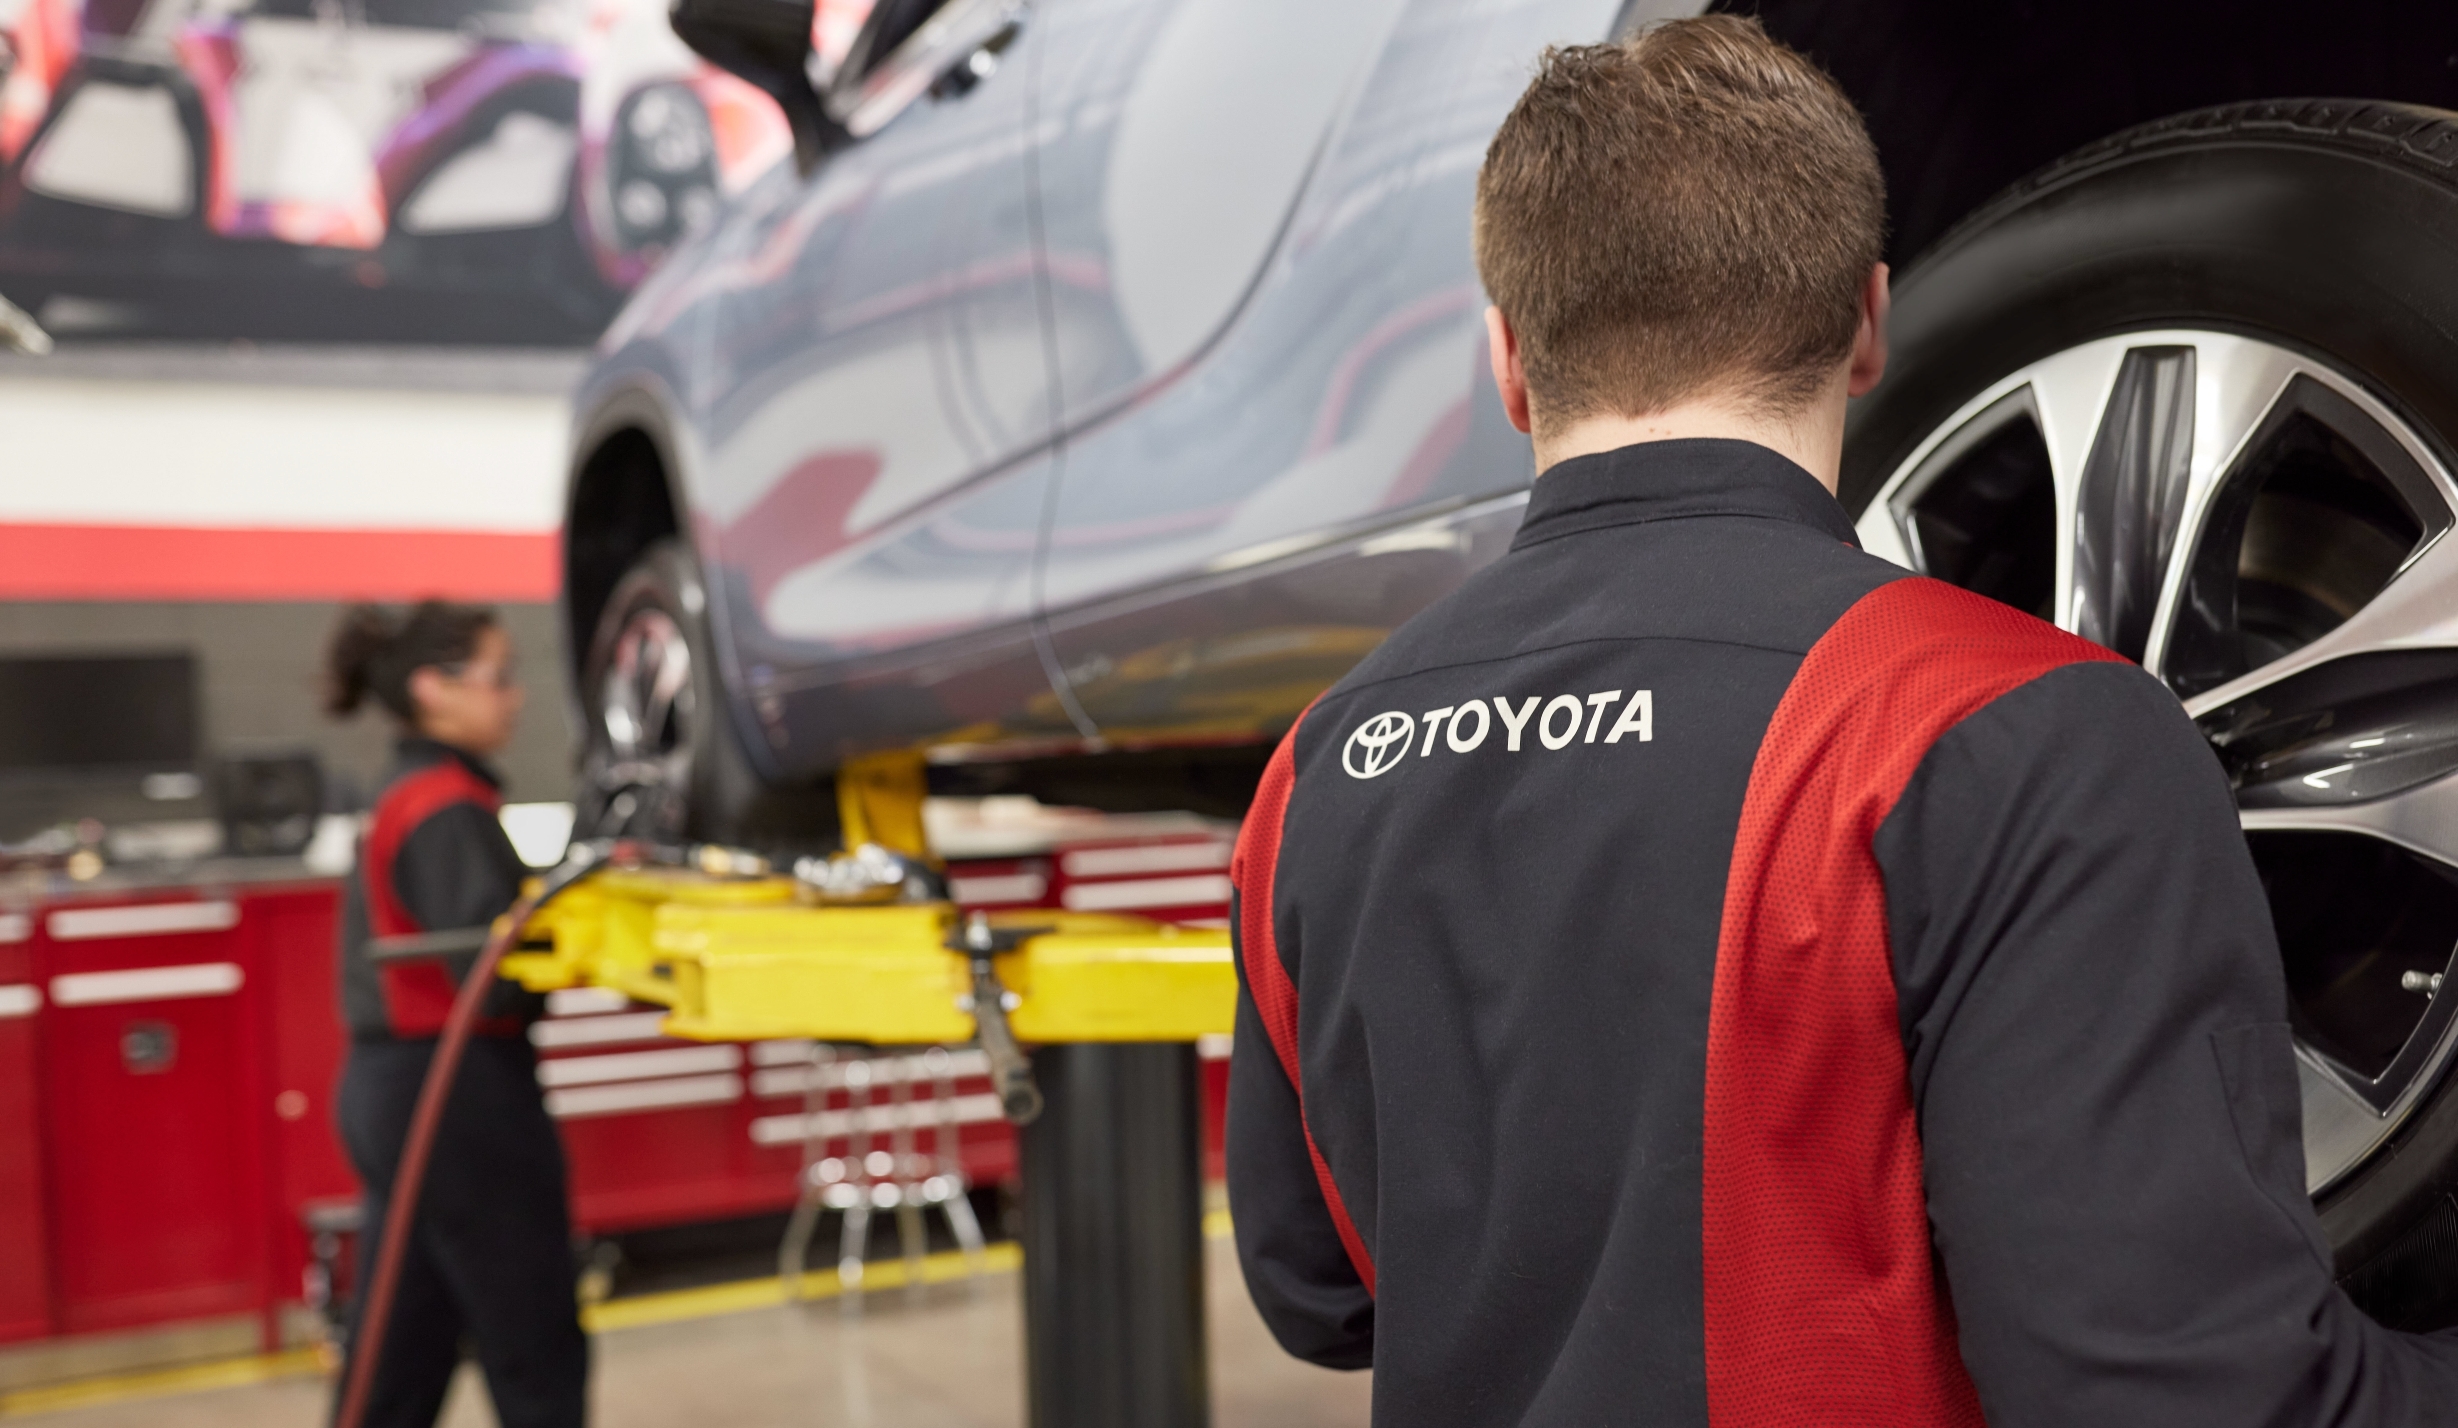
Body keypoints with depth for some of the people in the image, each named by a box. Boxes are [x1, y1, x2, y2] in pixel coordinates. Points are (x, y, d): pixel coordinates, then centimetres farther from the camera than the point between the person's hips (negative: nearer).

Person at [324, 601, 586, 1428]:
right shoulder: (450, 811, -16)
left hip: (388, 1084, 10)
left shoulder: (403, 797, 15)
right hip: (457, 1102, -10)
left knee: (401, 1359, 13)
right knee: (539, 1359, 1)